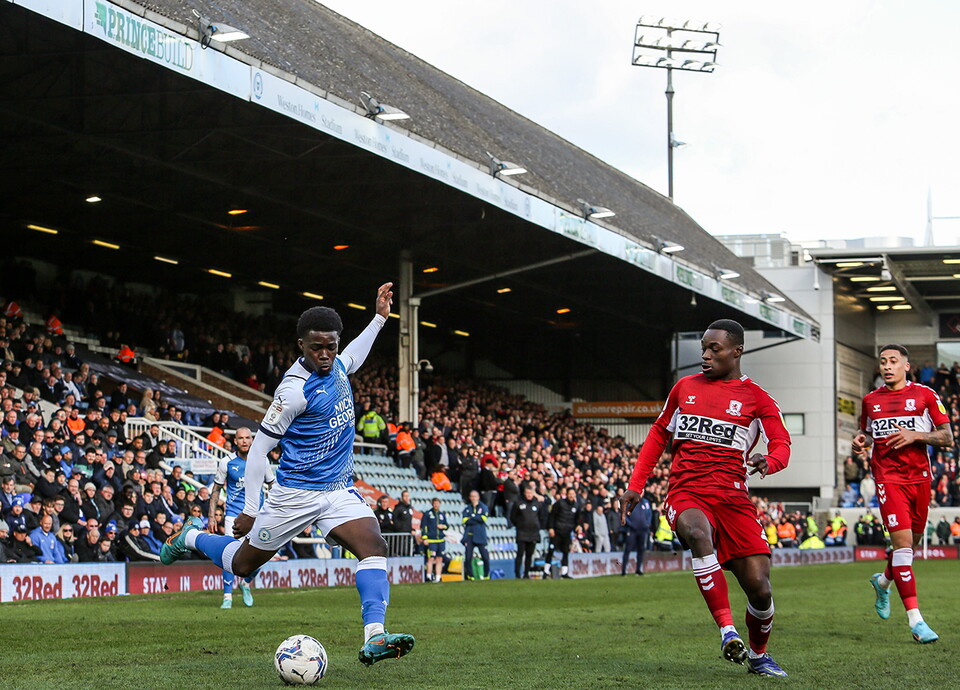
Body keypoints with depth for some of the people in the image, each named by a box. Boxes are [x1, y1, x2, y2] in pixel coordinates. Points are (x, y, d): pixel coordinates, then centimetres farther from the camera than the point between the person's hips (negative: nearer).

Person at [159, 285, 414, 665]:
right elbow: (258, 449, -15)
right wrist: (250, 510, -16)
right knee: (242, 564, 9)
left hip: (339, 490, 6)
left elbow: (353, 358, 34)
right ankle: (191, 537, 39)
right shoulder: (295, 389, -20)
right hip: (295, 493, -6)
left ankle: (374, 638, -29)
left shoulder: (335, 365, 3)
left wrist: (379, 318, 28)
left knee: (374, 547, -19)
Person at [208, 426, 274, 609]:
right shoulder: (226, 462, -2)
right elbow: (216, 490, 7)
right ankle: (227, 597, -6)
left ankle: (246, 584, 24)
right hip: (233, 514, -1)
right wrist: (211, 517, 1)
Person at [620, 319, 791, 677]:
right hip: (686, 493, 0)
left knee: (759, 587, -9)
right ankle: (727, 630, -36)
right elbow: (658, 434, 25)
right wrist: (635, 485, 19)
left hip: (732, 498, 0)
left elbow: (781, 444, -4)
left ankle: (758, 655, 21)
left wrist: (768, 462, -28)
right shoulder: (685, 387, 16)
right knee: (698, 532, -37)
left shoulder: (756, 398, 7)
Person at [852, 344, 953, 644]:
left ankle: (883, 581, 44)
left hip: (919, 475, 1)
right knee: (902, 540, -14)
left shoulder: (925, 395, 3)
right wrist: (861, 440, 2)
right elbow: (866, 431, 26)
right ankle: (915, 619, -17)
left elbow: (948, 438, 0)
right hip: (887, 476, -1)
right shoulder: (870, 400, 10)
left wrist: (915, 435, -16)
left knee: (913, 540, 11)